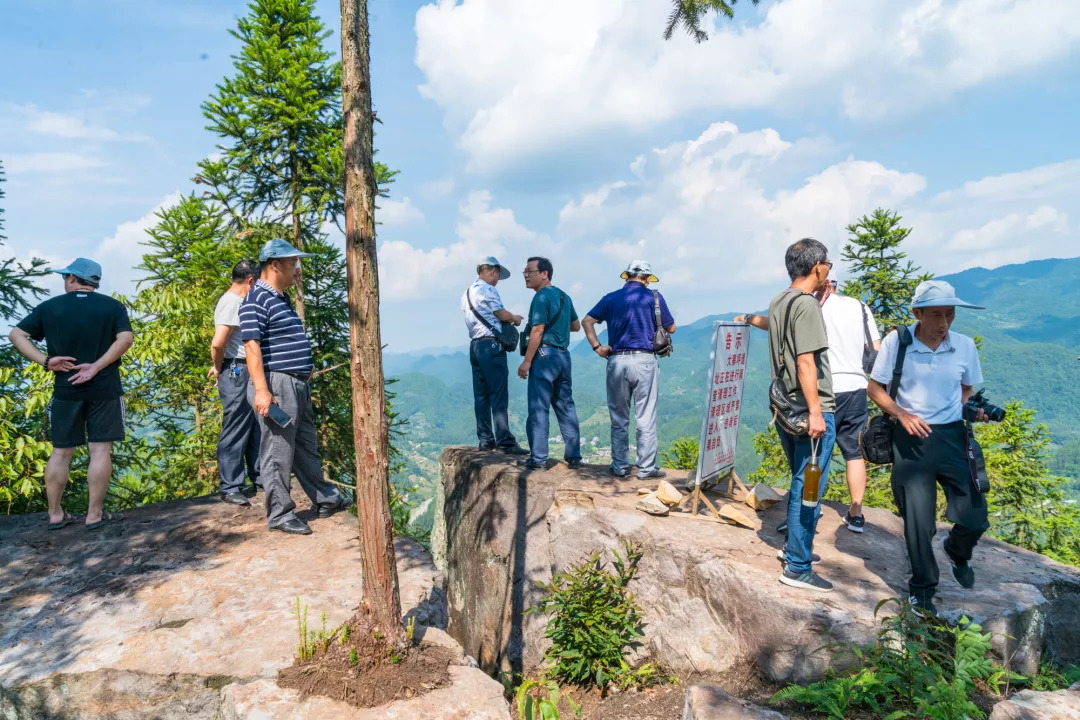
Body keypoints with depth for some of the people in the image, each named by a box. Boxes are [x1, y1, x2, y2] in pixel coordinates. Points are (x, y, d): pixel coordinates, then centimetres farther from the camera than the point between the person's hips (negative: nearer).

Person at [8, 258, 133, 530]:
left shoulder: (49, 307, 6)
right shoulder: (113, 306, 0)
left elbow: (16, 334, 2)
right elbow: (125, 338, -13)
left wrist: (45, 361, -5)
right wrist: (96, 366, -13)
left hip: (65, 390, 2)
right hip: (104, 389, -2)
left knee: (61, 451, 11)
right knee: (100, 450, 1)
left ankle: (55, 514, 17)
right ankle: (95, 514, 3)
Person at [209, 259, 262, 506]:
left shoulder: (237, 301, 15)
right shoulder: (232, 302, -16)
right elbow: (218, 343, -25)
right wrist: (219, 368, -9)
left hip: (247, 373, 10)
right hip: (236, 373, -10)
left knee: (255, 429, 16)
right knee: (234, 433, -3)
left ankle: (258, 478, 27)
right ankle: (230, 488, 6)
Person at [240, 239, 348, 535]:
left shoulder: (282, 299, 18)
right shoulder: (257, 300, -12)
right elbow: (252, 345, -19)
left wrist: (305, 369, 25)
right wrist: (261, 390, -25)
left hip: (298, 385, 10)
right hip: (276, 385, -10)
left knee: (307, 447, 17)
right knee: (278, 452, -2)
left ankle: (326, 500, 29)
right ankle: (280, 514, 8)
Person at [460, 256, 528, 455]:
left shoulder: (467, 293, 19)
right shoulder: (487, 289, -8)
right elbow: (503, 315, -9)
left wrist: (509, 319, 19)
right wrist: (515, 318, 11)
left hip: (475, 345, 9)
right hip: (491, 345, -9)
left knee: (481, 395, 8)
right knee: (499, 396, -8)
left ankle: (485, 439, 11)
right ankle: (504, 441, -8)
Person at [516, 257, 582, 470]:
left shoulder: (541, 297, -11)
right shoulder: (564, 296, 15)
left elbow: (537, 331, -17)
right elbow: (576, 326, 23)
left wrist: (526, 361, -14)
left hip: (545, 355, -8)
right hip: (564, 356, 8)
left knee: (538, 408, -3)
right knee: (566, 406, 11)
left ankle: (538, 458, -1)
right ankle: (574, 456, 14)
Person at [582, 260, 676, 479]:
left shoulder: (611, 298, 8)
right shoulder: (653, 297, 1)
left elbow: (586, 321, 2)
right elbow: (671, 328, 9)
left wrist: (597, 347, 2)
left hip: (617, 361, 3)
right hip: (644, 360, -2)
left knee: (619, 418, 11)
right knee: (646, 418, 4)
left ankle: (620, 466, 16)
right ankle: (646, 467, 9)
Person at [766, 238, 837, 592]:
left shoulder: (778, 302, 12)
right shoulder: (806, 304, -15)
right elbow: (806, 362, -22)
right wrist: (815, 412, -22)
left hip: (786, 408, 9)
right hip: (809, 409, -9)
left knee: (801, 483, 23)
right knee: (808, 488, -2)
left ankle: (794, 545, 35)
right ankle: (797, 568, 6)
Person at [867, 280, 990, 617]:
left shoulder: (965, 345, -2)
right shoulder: (896, 342, -9)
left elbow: (967, 389, 15)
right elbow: (875, 388, -2)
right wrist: (902, 414, -16)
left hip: (952, 436, 2)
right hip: (911, 439, -2)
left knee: (975, 517, 0)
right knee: (918, 522, 4)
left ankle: (957, 552, 37)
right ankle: (922, 587, 27)